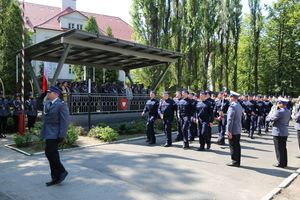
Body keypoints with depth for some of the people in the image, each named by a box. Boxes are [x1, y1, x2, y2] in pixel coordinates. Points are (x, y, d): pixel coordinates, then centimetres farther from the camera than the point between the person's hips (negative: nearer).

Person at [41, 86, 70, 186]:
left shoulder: (61, 105, -13)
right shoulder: (47, 103, 13)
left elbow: (65, 121, -17)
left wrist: (62, 135, -20)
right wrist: (43, 132, 17)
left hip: (55, 134, -9)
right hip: (48, 133, 9)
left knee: (49, 153, -11)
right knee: (52, 154, 11)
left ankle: (62, 171, 8)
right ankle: (55, 178, 21)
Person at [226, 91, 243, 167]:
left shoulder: (232, 106, -17)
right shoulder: (239, 106, 11)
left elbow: (230, 120, -20)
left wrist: (229, 131, -19)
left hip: (233, 130, -9)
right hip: (238, 130, 9)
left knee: (233, 146, 1)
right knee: (237, 146, 13)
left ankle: (234, 161, 7)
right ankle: (237, 161, 21)